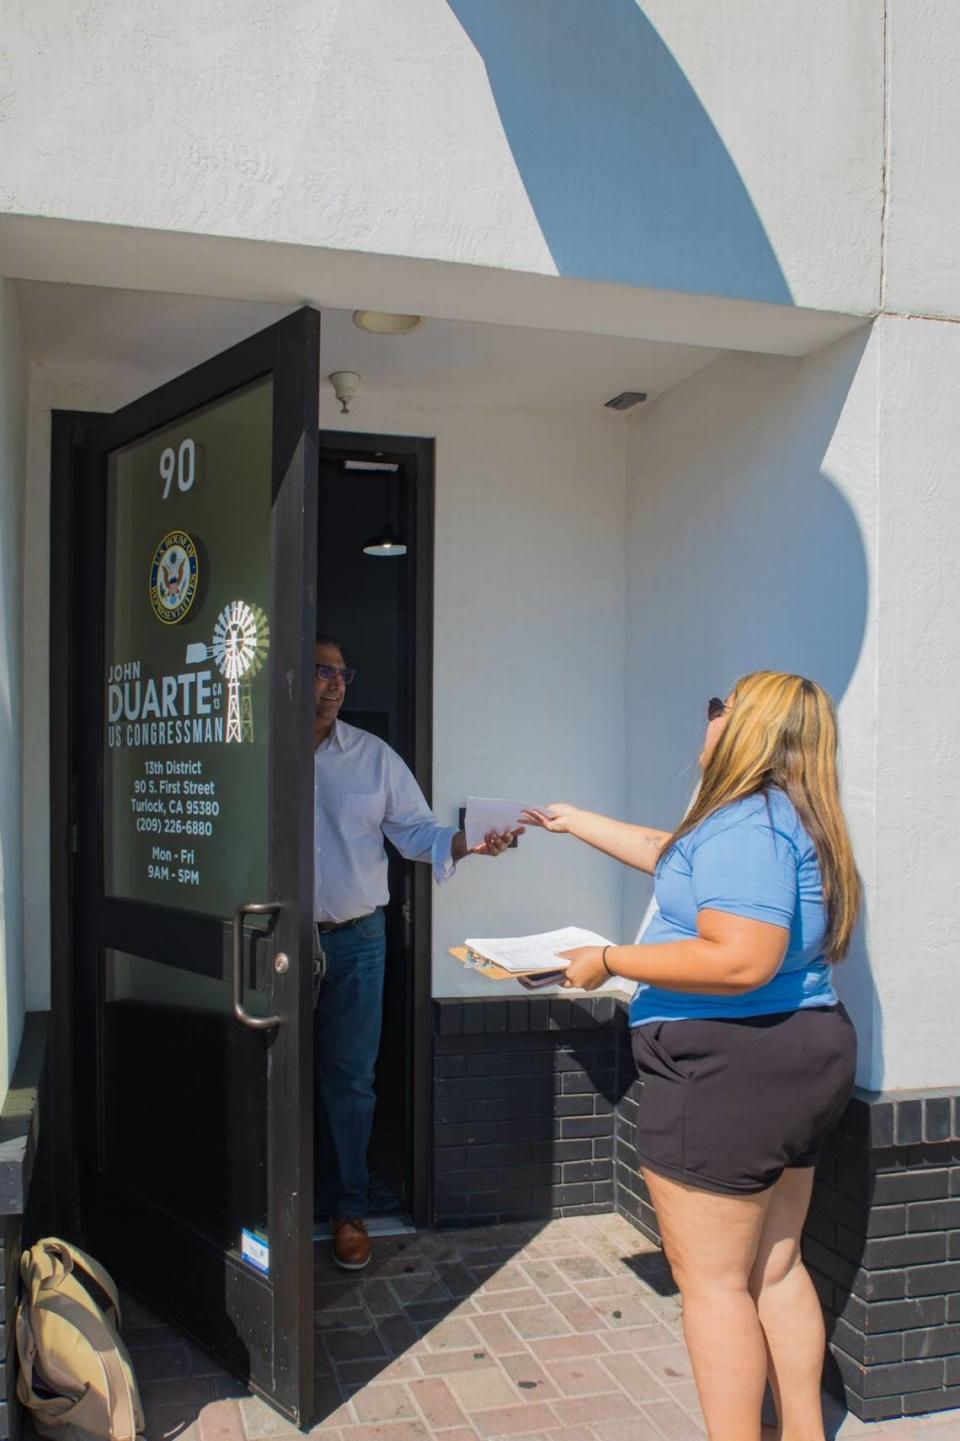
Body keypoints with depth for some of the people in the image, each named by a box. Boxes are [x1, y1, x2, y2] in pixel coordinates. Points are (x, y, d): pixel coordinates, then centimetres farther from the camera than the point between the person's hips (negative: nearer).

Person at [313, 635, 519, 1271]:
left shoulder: (373, 755, 5)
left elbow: (416, 830, 3)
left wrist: (465, 841, -17)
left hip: (356, 939, 1)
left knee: (350, 1077, 7)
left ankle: (348, 1207, 22)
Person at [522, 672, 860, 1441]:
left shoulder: (746, 823, -20)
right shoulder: (791, 818, 12)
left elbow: (740, 960, -30)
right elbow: (667, 851, 26)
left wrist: (610, 961, -19)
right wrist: (576, 821, 37)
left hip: (726, 1073, -10)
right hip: (802, 1059, 10)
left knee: (713, 1282, 4)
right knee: (775, 1269, 20)